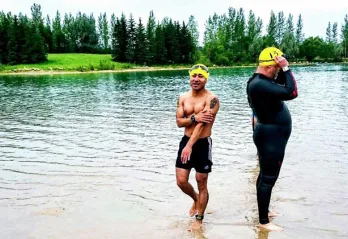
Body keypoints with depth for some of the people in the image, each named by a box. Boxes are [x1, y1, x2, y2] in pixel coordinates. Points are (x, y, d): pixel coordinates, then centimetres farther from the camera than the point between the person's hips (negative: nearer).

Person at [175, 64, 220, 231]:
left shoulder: (211, 99, -13)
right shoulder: (183, 98, 5)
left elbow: (202, 123, -23)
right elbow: (179, 122, -1)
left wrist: (190, 146, -30)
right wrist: (194, 118, -22)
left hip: (203, 144, -5)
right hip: (185, 141, 5)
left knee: (202, 184, 5)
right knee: (181, 181, 6)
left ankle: (199, 219, 23)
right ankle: (196, 199, 39)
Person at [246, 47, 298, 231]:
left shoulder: (263, 80, 9)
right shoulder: (259, 84, -25)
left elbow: (284, 88, 16)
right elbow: (291, 93, -29)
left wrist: (283, 70, 2)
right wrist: (286, 68, -21)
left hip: (270, 135, 11)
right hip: (271, 137, -11)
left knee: (265, 176, 20)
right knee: (268, 179, -4)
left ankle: (264, 211, 34)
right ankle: (264, 221, 6)